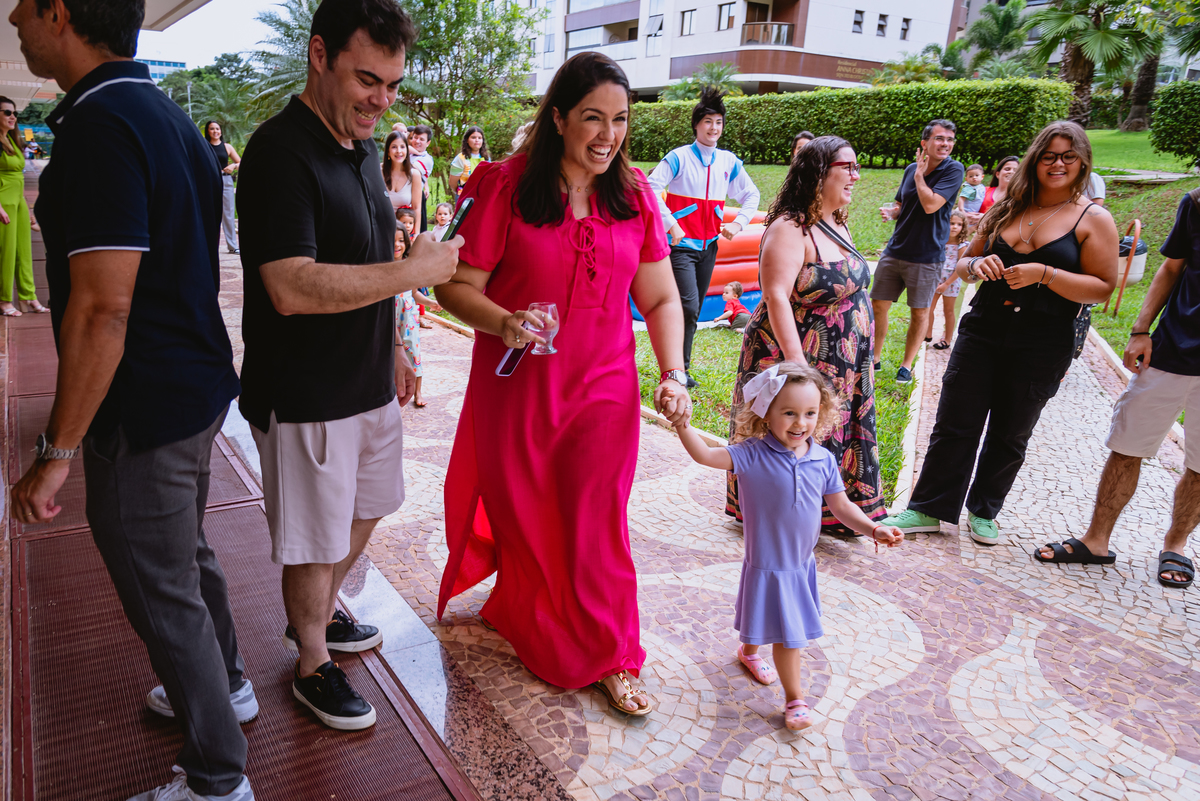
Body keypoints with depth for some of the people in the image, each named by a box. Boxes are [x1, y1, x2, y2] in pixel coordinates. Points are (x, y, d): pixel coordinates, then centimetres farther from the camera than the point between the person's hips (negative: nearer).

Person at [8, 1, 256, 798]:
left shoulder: (100, 126, -22)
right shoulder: (170, 116, 9)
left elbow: (102, 310, -26)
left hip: (144, 414, -9)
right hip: (198, 389, 9)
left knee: (165, 598, 6)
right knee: (188, 554, 26)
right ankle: (225, 686, 48)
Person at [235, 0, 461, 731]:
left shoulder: (363, 148, 9)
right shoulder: (281, 152, -20)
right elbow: (292, 288, -30)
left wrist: (394, 348, 17)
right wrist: (413, 271, -26)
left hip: (368, 381, 9)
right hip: (305, 396, -8)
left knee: (363, 511, 23)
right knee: (315, 540, 8)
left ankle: (320, 611, 48)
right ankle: (313, 666, 31)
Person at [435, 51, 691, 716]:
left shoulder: (634, 195, 3)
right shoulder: (507, 186, -8)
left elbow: (660, 297, 8)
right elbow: (456, 285, -8)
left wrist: (673, 374, -4)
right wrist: (504, 324, -27)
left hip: (604, 391, 2)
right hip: (516, 392, -1)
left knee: (596, 527, 7)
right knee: (522, 518, 13)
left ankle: (607, 657, 26)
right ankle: (531, 625, 41)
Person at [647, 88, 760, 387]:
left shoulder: (729, 162, 9)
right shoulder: (679, 157, -6)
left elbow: (751, 195, 19)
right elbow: (651, 188, -14)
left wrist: (738, 223, 4)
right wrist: (671, 225, -17)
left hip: (708, 245, 6)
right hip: (681, 244, -6)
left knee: (694, 310, 10)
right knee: (688, 307, -17)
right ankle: (680, 369, -6)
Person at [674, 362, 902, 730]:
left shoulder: (824, 460, -5)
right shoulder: (752, 455, -18)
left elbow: (841, 506, 3)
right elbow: (706, 455, -25)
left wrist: (873, 529, -9)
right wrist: (683, 426, -40)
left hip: (802, 563, 5)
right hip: (767, 566, -4)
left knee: (790, 628, 21)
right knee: (789, 634, 7)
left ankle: (750, 651, 50)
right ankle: (795, 699, 34)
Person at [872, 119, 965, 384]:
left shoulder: (953, 170, -9)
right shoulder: (911, 169, 6)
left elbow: (930, 205, -22)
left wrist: (919, 174, -11)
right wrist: (891, 212, -2)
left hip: (926, 255, -4)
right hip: (895, 250, 5)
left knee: (920, 312, 5)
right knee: (878, 304, 6)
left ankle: (906, 365, 20)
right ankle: (875, 359, 22)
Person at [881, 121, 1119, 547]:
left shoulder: (1094, 219, -2)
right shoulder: (1006, 209, 9)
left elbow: (1103, 287, -8)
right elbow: (964, 263, 17)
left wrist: (1044, 274, -20)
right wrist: (977, 265, -7)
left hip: (1041, 348, -2)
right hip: (982, 332, 3)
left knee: (1010, 436, 11)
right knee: (954, 426, 4)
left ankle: (984, 511, 29)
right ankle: (928, 509, 15)